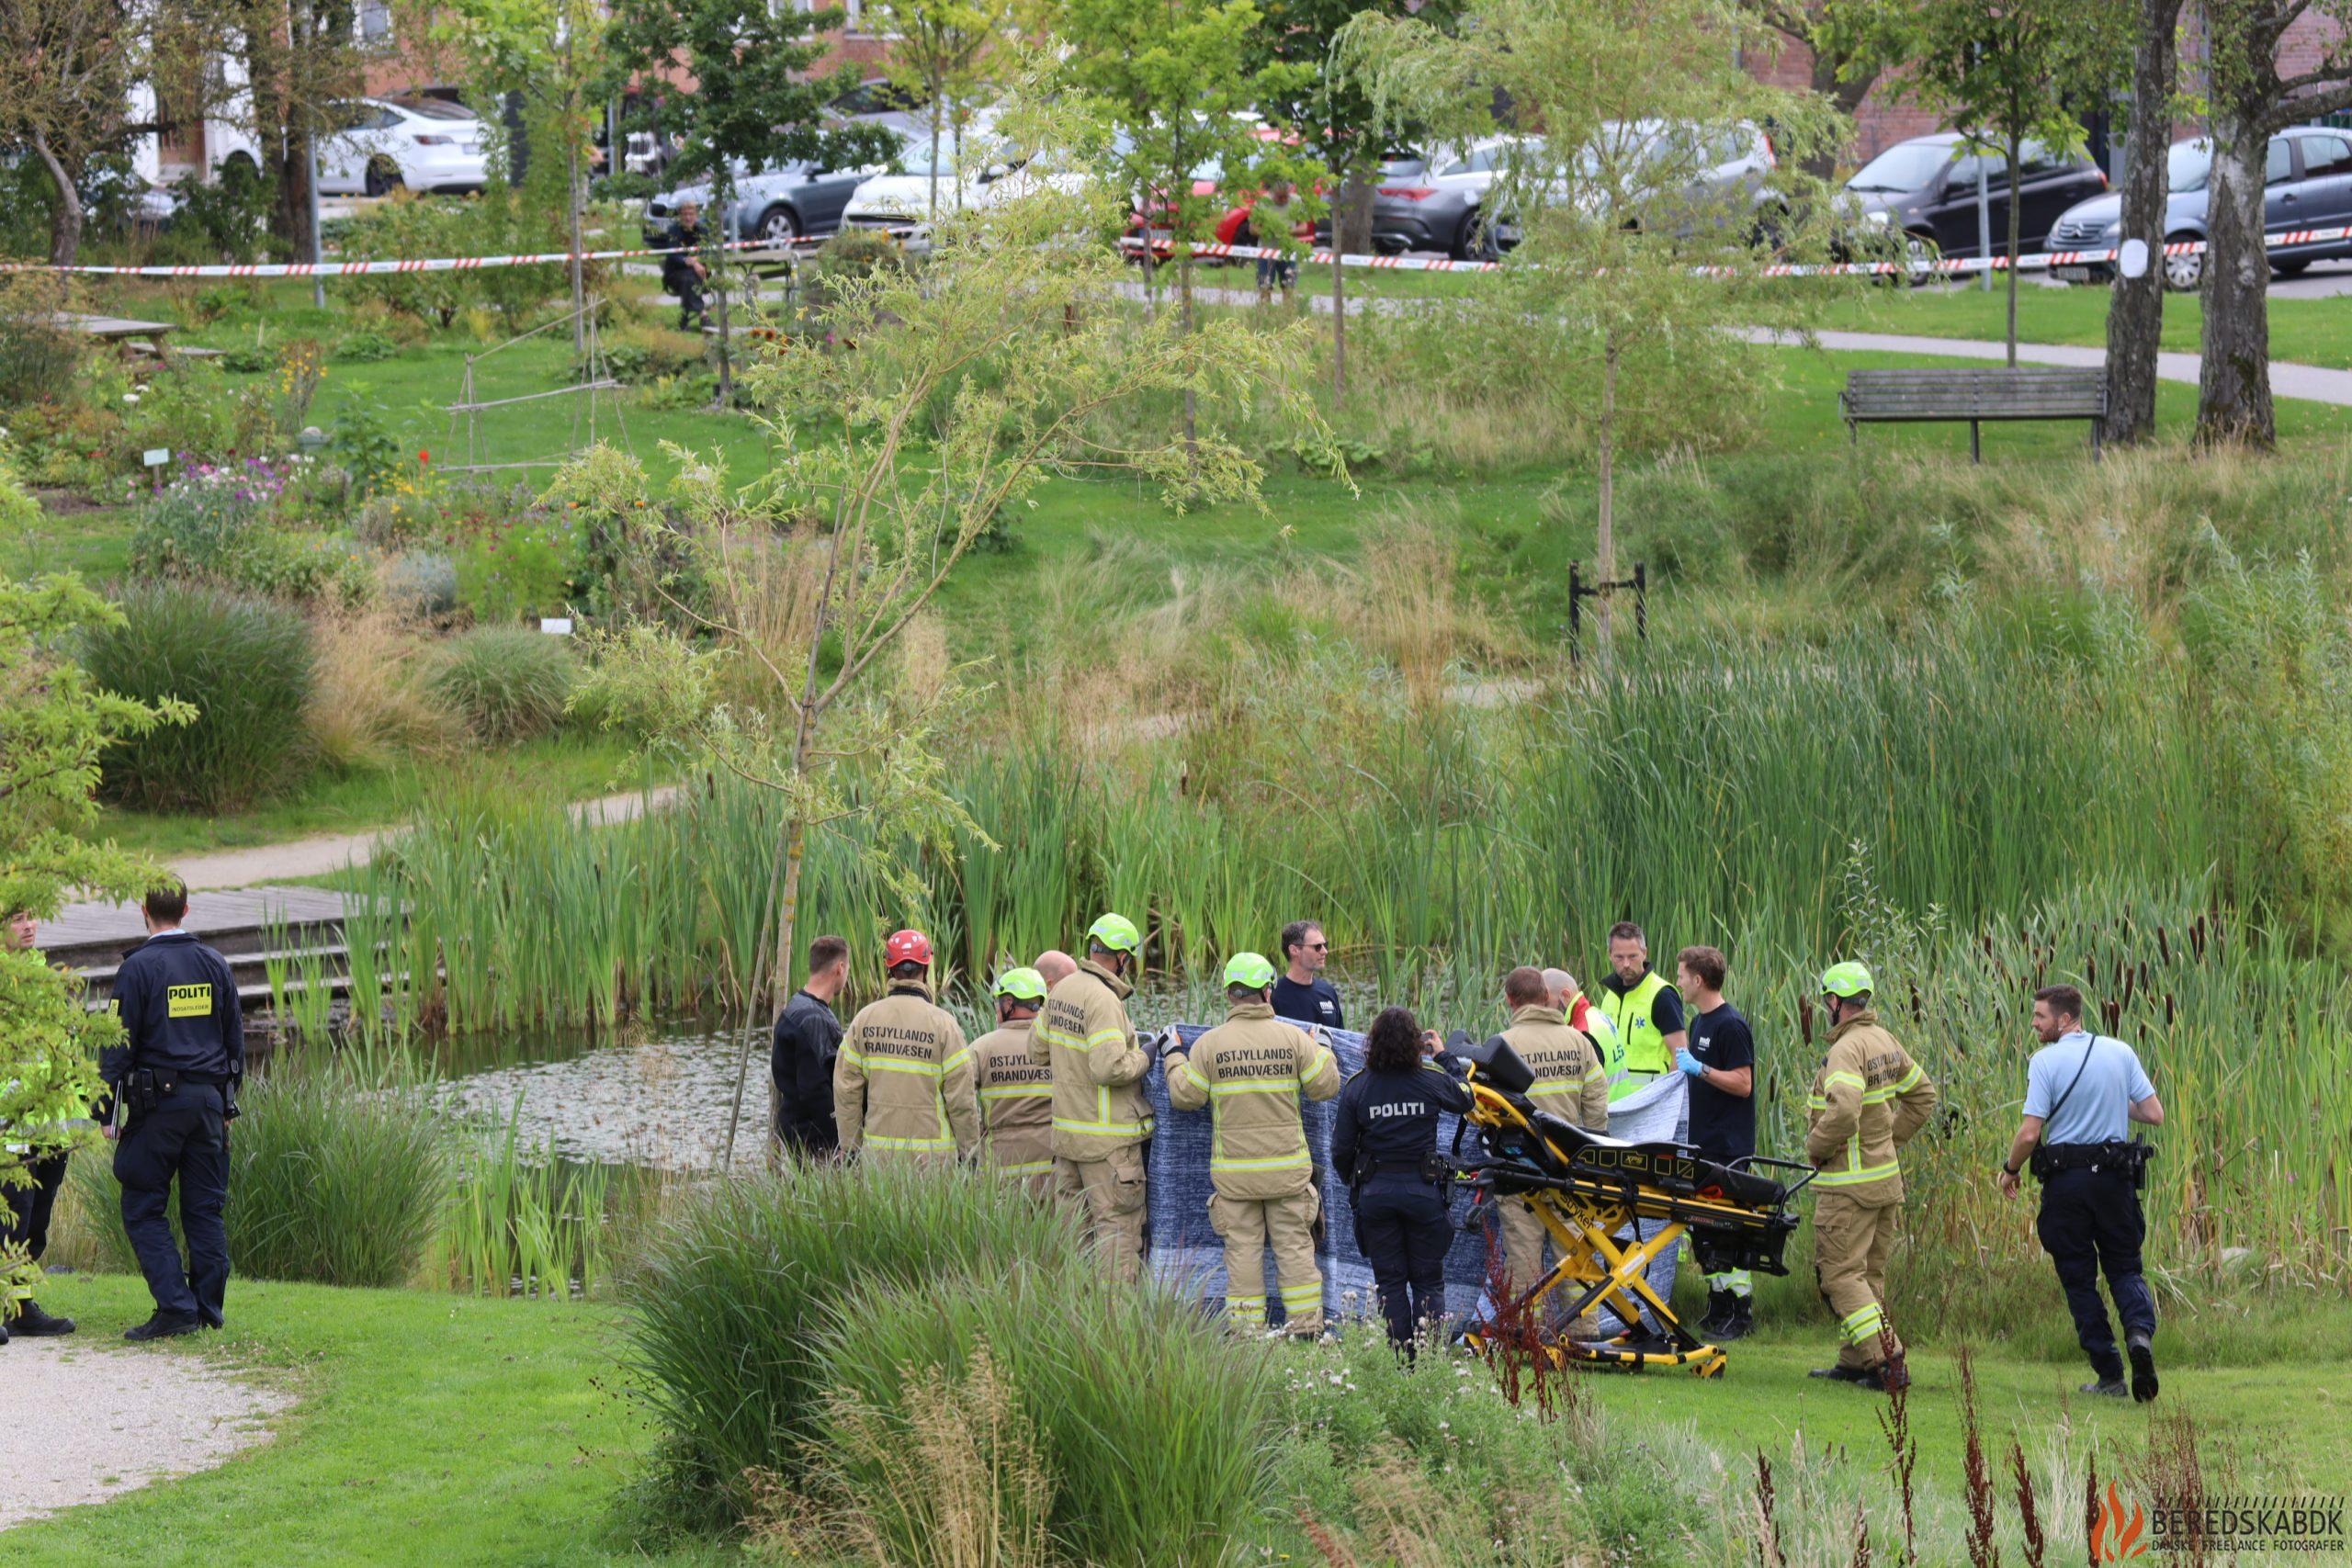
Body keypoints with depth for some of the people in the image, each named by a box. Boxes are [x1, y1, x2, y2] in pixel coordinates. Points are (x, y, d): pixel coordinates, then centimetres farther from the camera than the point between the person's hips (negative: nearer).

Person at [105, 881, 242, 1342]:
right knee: (204, 1208, 11)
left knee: (144, 1210, 0)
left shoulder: (138, 967, -9)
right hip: (209, 1100, 5)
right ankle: (208, 1307, 11)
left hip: (158, 1103, -5)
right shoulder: (214, 965, 7)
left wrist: (110, 1113, -4)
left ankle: (176, 1308, -10)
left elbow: (120, 1045, -9)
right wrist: (227, 1103, 21)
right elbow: (235, 1039, 13)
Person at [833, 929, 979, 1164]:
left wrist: (849, 1149, 12)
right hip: (931, 1153, -3)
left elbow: (846, 1091, 5)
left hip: (878, 1151, 3)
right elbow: (961, 1099, -6)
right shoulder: (942, 1024, -6)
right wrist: (970, 1152, 4)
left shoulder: (864, 1019, 3)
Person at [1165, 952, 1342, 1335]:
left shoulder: (1209, 1044, -5)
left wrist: (1174, 1060, 16)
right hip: (1287, 1168, 0)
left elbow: (1185, 1096, -2)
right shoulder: (1294, 1039, -5)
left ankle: (1245, 1332, 3)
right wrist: (1323, 1051, 19)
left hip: (1234, 1171, 0)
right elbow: (1325, 1086, -1)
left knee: (1243, 1250, 4)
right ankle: (1306, 1329, 7)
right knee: (1295, 1246, 7)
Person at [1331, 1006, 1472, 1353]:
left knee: (1389, 1282, 8)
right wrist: (1444, 1058, 29)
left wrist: (1352, 1181, 19)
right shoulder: (1432, 1080, -7)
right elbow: (1465, 1101, 16)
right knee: (1428, 1281, 8)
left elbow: (1341, 1151, -1)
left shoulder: (1357, 1088, -4)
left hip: (1375, 1192, 1)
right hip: (1422, 1190, -1)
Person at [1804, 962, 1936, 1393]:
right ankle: (1855, 1361, 21)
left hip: (1850, 1185, -9)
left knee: (1841, 1274, -7)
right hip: (1887, 1177, 9)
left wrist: (1816, 1148, -14)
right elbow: (1922, 1093, 23)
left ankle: (1886, 1362, -15)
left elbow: (1843, 1111, -32)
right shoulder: (1886, 1042, 11)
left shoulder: (1847, 1050, -18)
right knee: (1870, 1272, 15)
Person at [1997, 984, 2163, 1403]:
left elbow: (2029, 1134, -14)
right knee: (2124, 1267, 14)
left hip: (2065, 1180, -3)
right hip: (2115, 1176, 3)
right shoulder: (2121, 1053, 2)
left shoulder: (2046, 1061, -10)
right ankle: (2140, 1331, -17)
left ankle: (2109, 1374, 5)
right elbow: (2155, 1115, 1)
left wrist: (2010, 1171, 5)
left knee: (2078, 1278, 8)